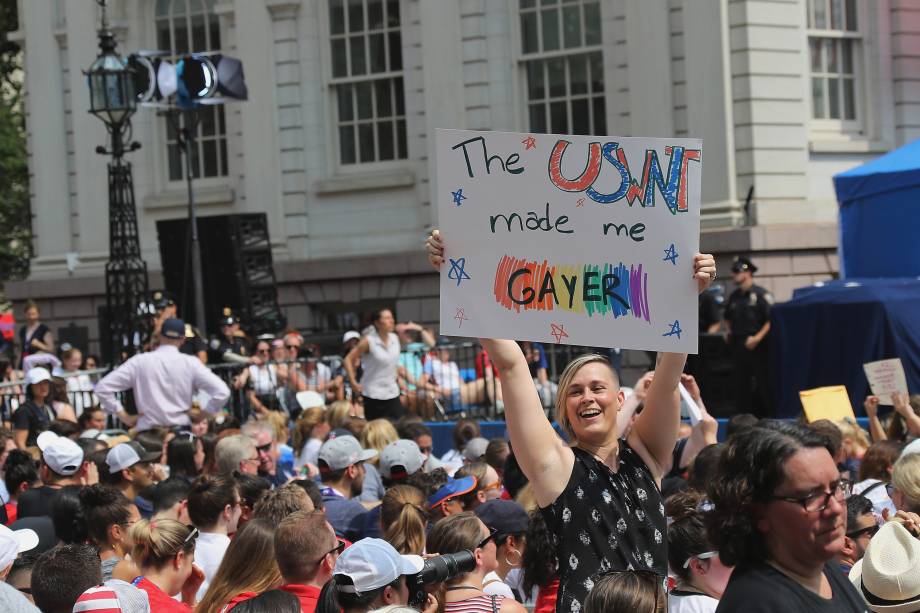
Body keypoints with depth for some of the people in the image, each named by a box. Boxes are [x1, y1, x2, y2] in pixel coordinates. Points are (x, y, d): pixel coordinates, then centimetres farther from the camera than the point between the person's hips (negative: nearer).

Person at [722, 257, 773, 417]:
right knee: (739, 385, 6)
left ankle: (765, 417, 4)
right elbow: (728, 318, 31)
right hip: (738, 346, 6)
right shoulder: (733, 297, 14)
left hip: (757, 347, -6)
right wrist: (729, 332, 14)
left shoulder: (761, 294, -7)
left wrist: (758, 338, -18)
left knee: (762, 383, -3)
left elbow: (771, 321, -12)